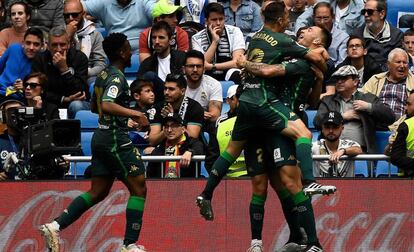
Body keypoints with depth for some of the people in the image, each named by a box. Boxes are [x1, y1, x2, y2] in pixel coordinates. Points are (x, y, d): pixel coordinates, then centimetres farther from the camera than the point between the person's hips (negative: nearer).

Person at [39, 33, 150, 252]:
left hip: (102, 135, 9)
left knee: (98, 192, 12)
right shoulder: (117, 77, -15)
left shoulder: (103, 75, 13)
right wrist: (134, 114, -34)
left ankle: (55, 226, 3)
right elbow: (107, 105, -31)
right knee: (138, 189, -3)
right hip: (115, 138, -9)